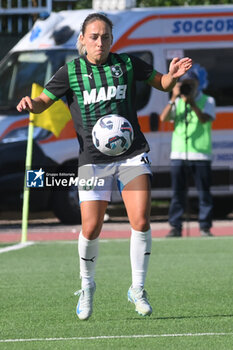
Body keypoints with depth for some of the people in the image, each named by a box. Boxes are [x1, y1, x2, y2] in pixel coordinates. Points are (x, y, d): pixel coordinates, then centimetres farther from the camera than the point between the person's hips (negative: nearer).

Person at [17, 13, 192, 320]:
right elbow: (44, 102, 5)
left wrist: (173, 75, -9)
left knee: (141, 222, -12)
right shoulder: (70, 71, 1)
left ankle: (138, 289, 5)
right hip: (93, 159, -1)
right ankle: (87, 285, 20)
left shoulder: (127, 64, 4)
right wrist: (31, 104, -18)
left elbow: (163, 84, 14)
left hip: (132, 155, 1)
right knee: (91, 229, -7)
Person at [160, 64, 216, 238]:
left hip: (201, 154, -2)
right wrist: (174, 99, -13)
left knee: (204, 193, -1)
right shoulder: (177, 102, 12)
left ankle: (205, 227, 4)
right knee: (178, 193, 2)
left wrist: (191, 101, -21)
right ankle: (175, 227, 4)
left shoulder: (207, 101, 4)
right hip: (179, 154, 2)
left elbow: (204, 119, -15)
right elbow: (164, 118, -3)